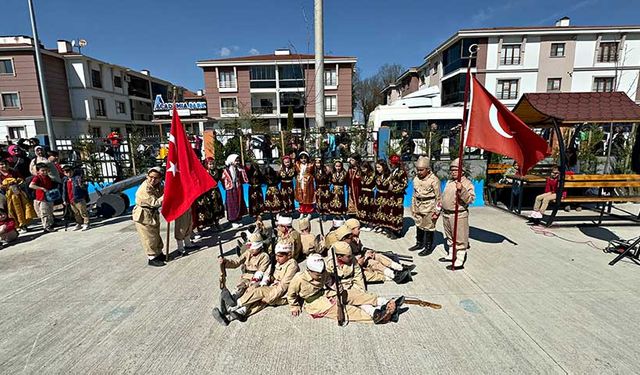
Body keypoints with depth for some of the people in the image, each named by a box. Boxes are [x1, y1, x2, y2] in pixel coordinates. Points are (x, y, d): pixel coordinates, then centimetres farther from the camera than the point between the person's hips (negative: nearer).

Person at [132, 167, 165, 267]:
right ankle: (152, 258, 14)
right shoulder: (144, 189, -27)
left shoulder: (158, 185, -2)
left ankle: (159, 253, 34)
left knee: (156, 235, 19)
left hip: (154, 215, 8)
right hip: (143, 216, -8)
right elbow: (155, 203, -29)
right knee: (149, 238, 2)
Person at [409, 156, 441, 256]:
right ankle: (419, 243, 33)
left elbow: (438, 197, -13)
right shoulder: (416, 178, 4)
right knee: (419, 225, 17)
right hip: (418, 206, 7)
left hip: (429, 207, -6)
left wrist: (436, 212, -13)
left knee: (428, 227, 5)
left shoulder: (434, 180, -17)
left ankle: (428, 248, 18)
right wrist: (413, 207, 14)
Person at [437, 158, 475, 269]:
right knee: (450, 237, 20)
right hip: (446, 214, 8)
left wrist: (461, 189, -34)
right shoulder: (449, 182, 13)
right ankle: (451, 255, 35)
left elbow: (470, 199, -22)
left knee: (460, 239, 0)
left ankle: (459, 261, 7)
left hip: (458, 215, -8)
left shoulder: (467, 183, -11)